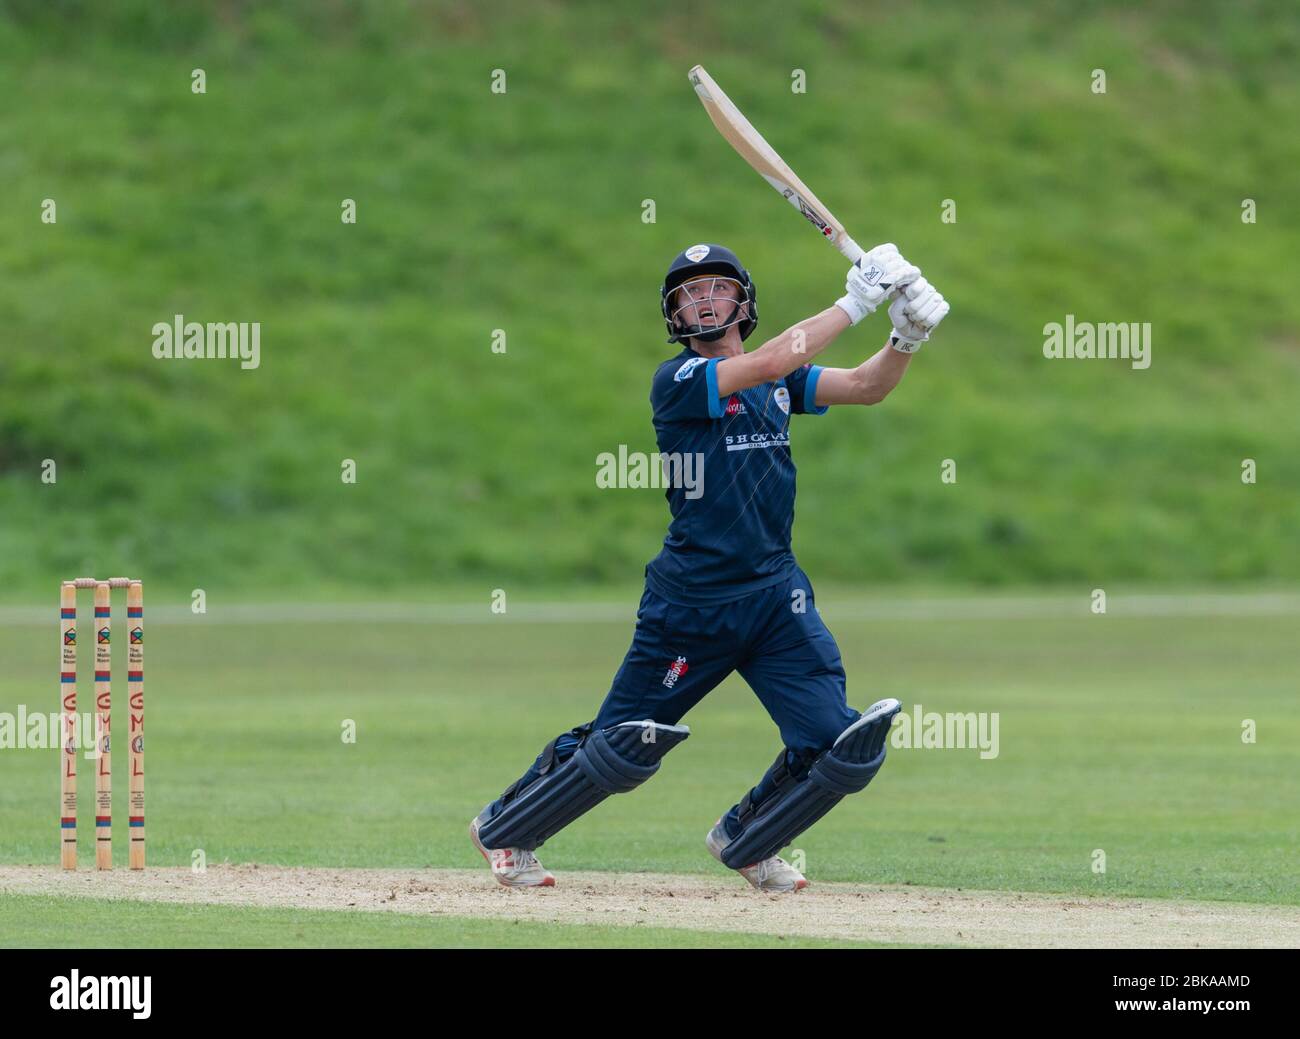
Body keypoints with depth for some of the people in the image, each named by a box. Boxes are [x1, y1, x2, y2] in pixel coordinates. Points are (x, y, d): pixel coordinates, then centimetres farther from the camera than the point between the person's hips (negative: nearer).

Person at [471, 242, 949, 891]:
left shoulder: (781, 381, 12)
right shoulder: (677, 381, -8)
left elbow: (866, 387, 1)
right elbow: (769, 363, -22)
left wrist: (907, 336, -19)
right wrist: (856, 300, -20)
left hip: (776, 594, 5)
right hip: (691, 601, -5)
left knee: (844, 748, -6)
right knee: (625, 745, 0)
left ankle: (744, 842, 20)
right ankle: (503, 831, 23)